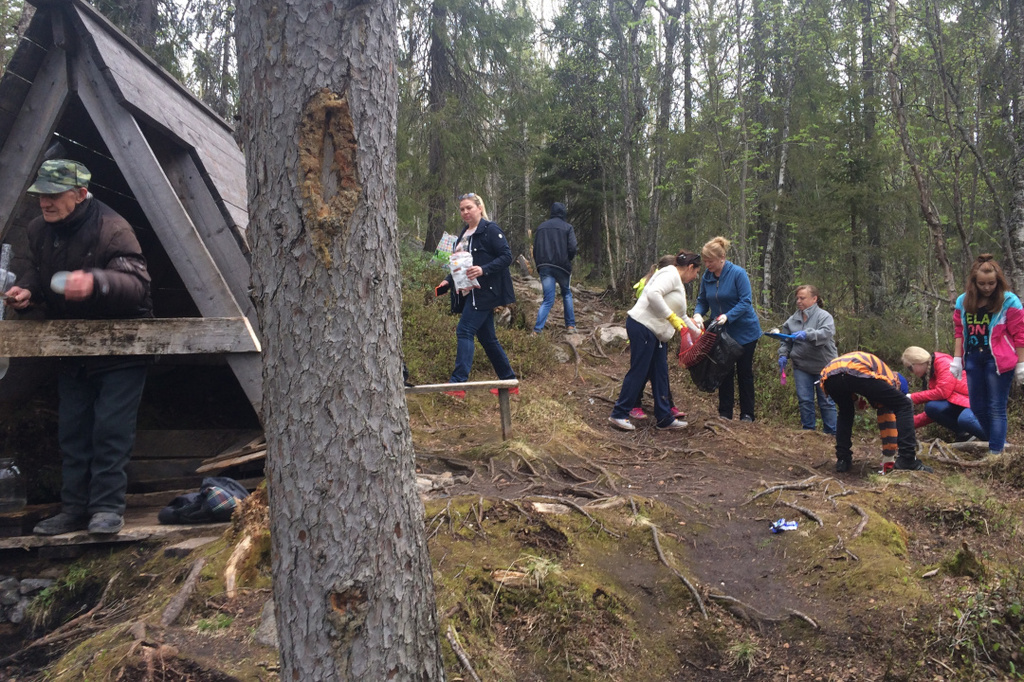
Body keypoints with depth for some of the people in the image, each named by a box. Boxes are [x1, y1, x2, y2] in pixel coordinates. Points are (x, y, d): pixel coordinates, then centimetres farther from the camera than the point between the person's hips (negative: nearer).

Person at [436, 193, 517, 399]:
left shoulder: (490, 230, -9)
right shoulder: (464, 234, 17)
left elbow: (507, 257, -15)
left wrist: (483, 270, -27)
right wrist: (448, 281, 8)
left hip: (484, 291, -9)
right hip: (470, 292, 9)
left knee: (464, 331, -16)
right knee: (487, 337, 11)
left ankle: (458, 383, -17)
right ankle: (510, 382, 19)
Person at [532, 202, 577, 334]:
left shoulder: (541, 227, 11)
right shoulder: (567, 227, 0)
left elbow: (535, 249, 10)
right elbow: (572, 248, -10)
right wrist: (568, 260, 9)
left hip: (544, 267, 2)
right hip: (561, 266, -2)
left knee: (548, 300, 3)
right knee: (567, 294, 20)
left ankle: (537, 330, -13)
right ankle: (570, 325, 18)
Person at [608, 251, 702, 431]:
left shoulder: (679, 284, 23)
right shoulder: (670, 274, -9)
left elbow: (682, 317, 32)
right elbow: (653, 294, -27)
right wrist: (672, 317, -23)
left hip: (656, 334, 11)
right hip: (642, 327, -11)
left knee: (660, 374, 11)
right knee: (638, 372, -6)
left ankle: (664, 418, 17)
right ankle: (619, 415, 2)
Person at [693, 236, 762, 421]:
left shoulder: (738, 273, -18)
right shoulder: (707, 277, -2)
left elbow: (745, 301, -21)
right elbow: (702, 301, 4)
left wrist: (728, 316, -34)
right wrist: (698, 314, -17)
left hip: (744, 332, -4)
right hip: (722, 332, 5)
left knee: (744, 373, 4)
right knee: (724, 372, 7)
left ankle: (747, 415, 12)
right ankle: (725, 413, 14)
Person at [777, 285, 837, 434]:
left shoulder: (824, 316, -6)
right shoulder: (793, 319, 10)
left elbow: (826, 333, -25)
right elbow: (785, 340, 14)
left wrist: (807, 334, -39)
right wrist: (783, 355, -2)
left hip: (823, 366, -4)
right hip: (801, 366, 4)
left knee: (826, 401, 3)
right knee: (804, 400, 2)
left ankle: (831, 432, 12)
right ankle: (808, 429, 12)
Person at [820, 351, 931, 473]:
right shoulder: (890, 378, 33)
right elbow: (887, 417, 32)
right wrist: (890, 454, 38)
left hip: (829, 376, 6)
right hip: (858, 373, -6)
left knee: (845, 414, 37)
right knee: (904, 406, 14)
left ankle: (842, 460, 25)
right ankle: (907, 460, 8)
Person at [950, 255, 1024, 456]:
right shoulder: (963, 302, 5)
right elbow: (959, 332, 10)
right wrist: (957, 359, 6)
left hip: (998, 360, -5)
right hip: (973, 359, 5)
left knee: (996, 408, -4)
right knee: (977, 406, 11)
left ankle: (995, 452, -1)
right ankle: (996, 442, 29)